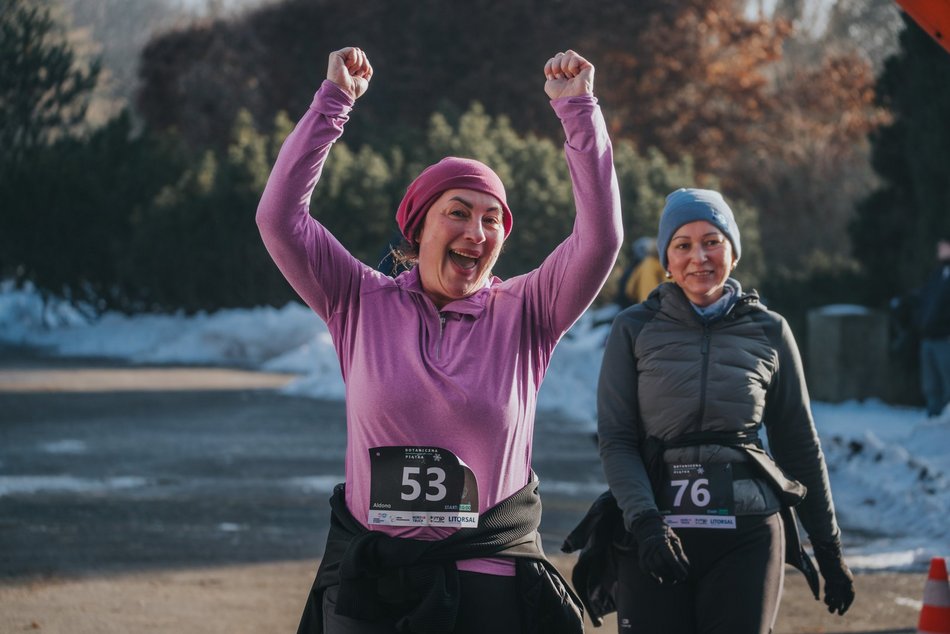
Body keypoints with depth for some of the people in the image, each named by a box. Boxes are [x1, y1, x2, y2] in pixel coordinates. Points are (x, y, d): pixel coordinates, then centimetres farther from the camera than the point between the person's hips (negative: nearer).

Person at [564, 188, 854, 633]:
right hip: (655, 537, 0)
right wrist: (644, 523, -15)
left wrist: (830, 551, 14)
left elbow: (799, 446, 14)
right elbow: (616, 442, 0)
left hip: (746, 535, 1)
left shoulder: (769, 332, 8)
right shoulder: (635, 330, 5)